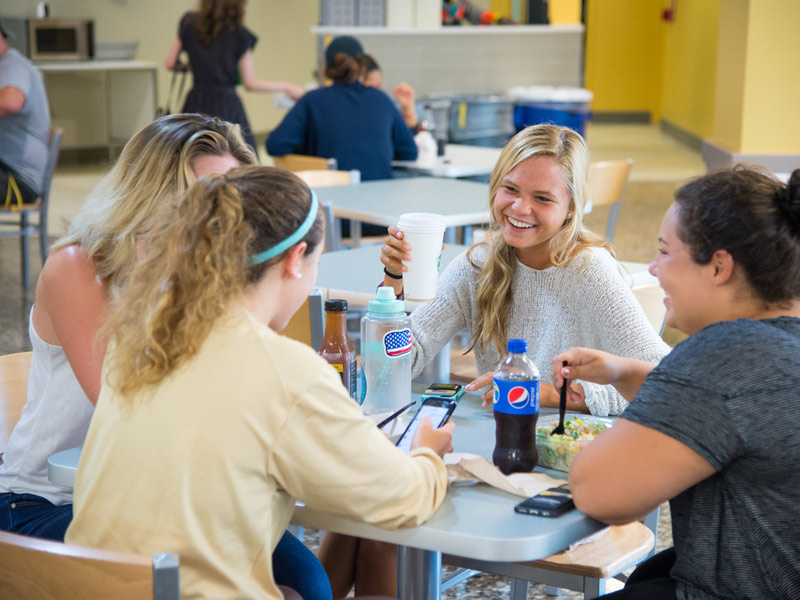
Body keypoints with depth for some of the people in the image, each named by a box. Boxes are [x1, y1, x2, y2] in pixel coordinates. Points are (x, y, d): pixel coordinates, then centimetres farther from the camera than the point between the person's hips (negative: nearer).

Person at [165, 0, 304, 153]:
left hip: (195, 102, 4)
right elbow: (250, 84, -4)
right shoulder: (239, 34, -6)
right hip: (226, 104, -4)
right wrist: (286, 87, 7)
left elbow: (170, 64, 8)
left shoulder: (189, 23, 4)